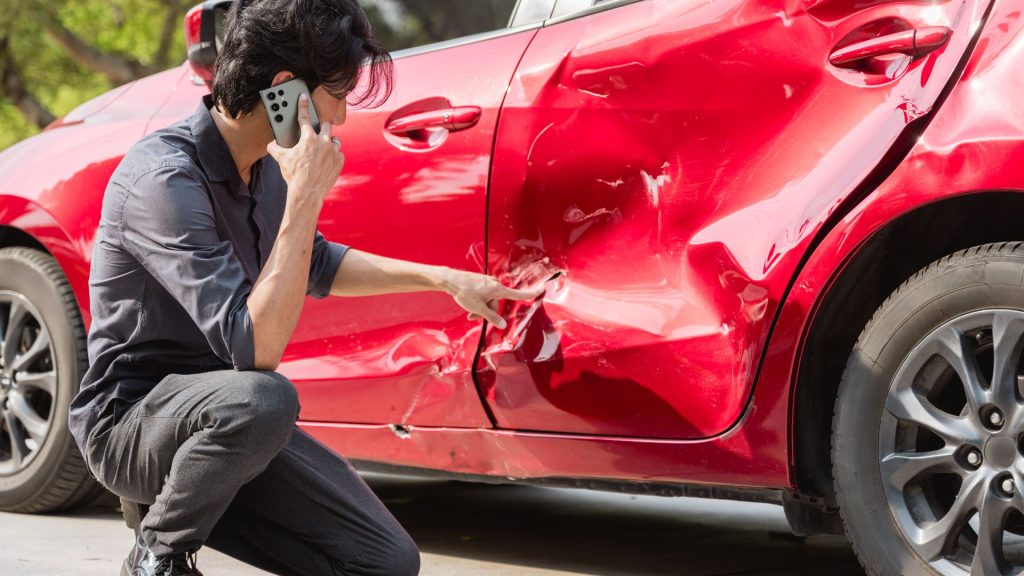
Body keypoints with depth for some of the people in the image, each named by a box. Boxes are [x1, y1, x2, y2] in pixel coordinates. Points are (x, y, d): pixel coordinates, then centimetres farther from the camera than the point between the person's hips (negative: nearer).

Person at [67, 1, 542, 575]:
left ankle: (173, 502, 11)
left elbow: (316, 266, 25)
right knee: (261, 398, -39)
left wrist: (443, 279, 20)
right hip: (131, 418, -8)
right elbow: (256, 348, -30)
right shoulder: (164, 177, -24)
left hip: (228, 424, 8)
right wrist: (306, 196, -28)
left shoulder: (264, 169, 3)